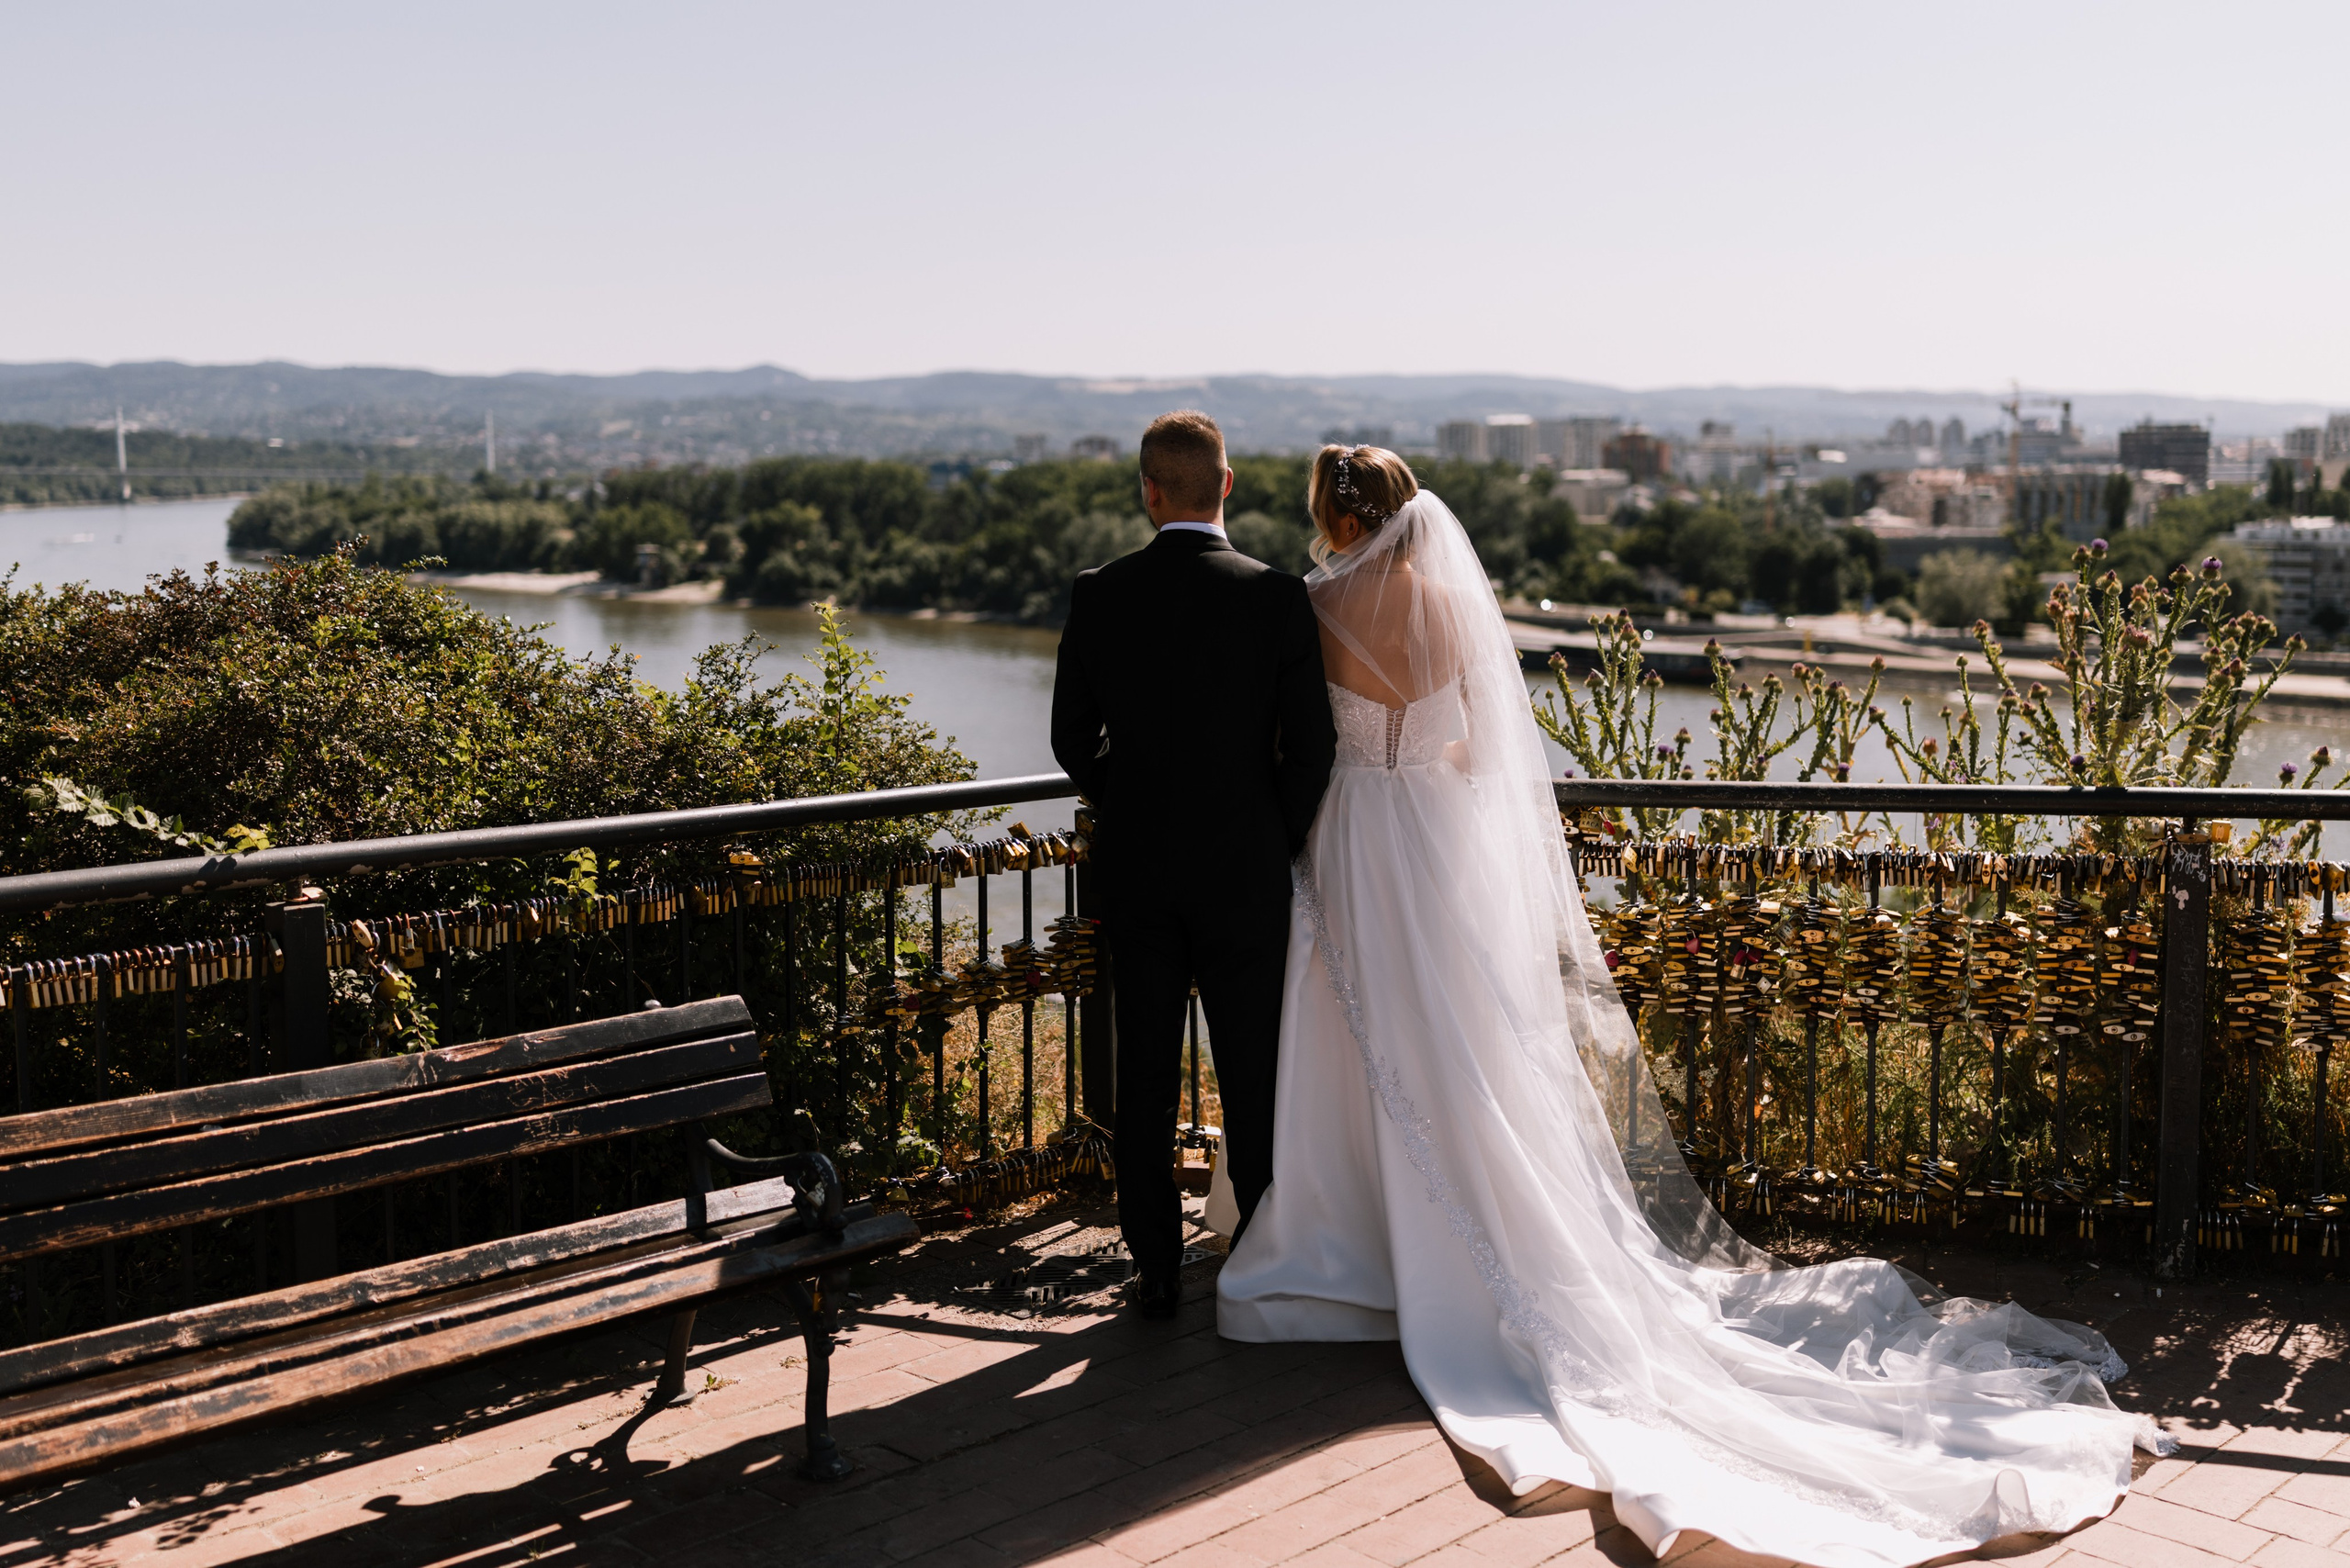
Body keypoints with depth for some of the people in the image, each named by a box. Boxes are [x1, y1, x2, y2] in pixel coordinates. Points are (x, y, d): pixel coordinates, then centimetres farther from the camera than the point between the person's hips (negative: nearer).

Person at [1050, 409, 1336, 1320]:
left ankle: (1156, 1269, 18)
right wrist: (1282, 842, 5)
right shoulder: (1276, 596, -9)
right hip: (1243, 868, -1)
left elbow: (1072, 737, 3)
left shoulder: (1098, 594, -4)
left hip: (1135, 868, 2)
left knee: (1144, 1073, 10)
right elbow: (1311, 745, -9)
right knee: (1253, 1073, 10)